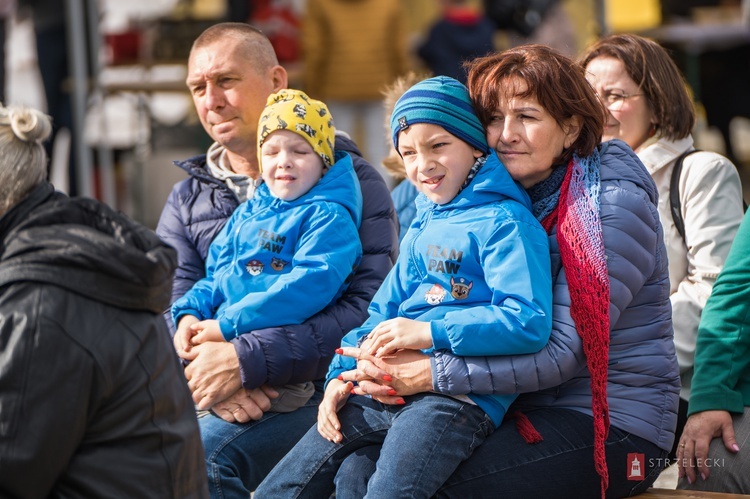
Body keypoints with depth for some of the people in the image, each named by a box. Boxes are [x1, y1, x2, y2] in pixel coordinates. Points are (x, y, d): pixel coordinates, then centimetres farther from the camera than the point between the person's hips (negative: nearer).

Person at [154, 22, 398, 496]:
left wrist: (246, 360, -19)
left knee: (200, 456, -31)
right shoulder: (188, 199, 19)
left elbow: (367, 310, -11)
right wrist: (216, 383, -15)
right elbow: (172, 313, 7)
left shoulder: (350, 181, 3)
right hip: (214, 394, 5)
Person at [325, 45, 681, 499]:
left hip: (609, 425, -6)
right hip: (518, 409, 6)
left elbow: (562, 350, -19)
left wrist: (433, 374, -25)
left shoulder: (614, 206, -11)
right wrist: (387, 369, -15)